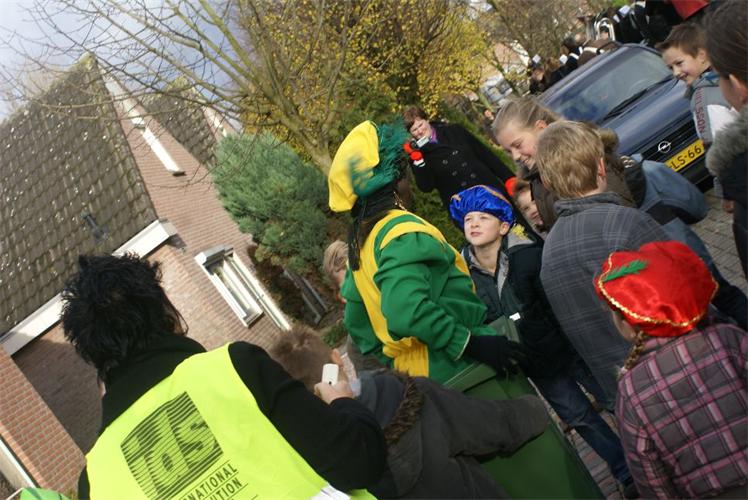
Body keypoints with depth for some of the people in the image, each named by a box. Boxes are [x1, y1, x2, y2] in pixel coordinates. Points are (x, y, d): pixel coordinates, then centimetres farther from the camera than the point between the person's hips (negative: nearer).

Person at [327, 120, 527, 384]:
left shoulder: (359, 239, 10)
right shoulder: (403, 232, -19)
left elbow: (356, 321, 17)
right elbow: (407, 311, -34)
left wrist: (391, 360, 23)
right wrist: (472, 344, -25)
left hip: (416, 371, 9)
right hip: (458, 368, -9)